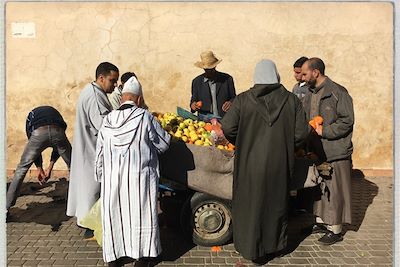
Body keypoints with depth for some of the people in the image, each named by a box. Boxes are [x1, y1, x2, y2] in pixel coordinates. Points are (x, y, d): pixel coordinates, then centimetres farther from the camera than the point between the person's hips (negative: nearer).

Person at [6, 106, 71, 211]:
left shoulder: (31, 115, 38)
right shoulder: (55, 113, 41)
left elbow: (32, 144, 29)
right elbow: (60, 147, 34)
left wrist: (39, 169, 31)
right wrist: (50, 167, 36)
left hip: (39, 133, -1)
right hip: (58, 131, 2)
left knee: (22, 168, 15)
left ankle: (7, 205, 18)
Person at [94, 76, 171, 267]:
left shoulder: (108, 120, 2)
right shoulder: (144, 117, -10)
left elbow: (99, 153, 8)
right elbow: (164, 144, -2)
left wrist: (101, 176, 19)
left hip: (112, 178, 4)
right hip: (139, 178, -3)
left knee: (113, 216, 13)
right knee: (141, 215, 10)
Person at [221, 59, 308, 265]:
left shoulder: (243, 99, -7)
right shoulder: (291, 100, -2)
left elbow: (227, 127, -14)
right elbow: (301, 133, -4)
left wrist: (242, 144, 4)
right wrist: (285, 147, 14)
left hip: (251, 162, -2)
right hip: (279, 164, 2)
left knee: (251, 204, 13)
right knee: (276, 203, 20)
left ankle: (253, 249, 25)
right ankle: (274, 245, 37)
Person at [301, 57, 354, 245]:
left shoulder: (337, 92, -13)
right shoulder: (310, 95, 11)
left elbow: (347, 121, -16)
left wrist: (324, 131, -18)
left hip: (335, 153, -8)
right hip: (316, 152, 8)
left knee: (333, 191, 3)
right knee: (318, 188, 17)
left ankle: (335, 230, 17)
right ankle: (321, 222, 33)